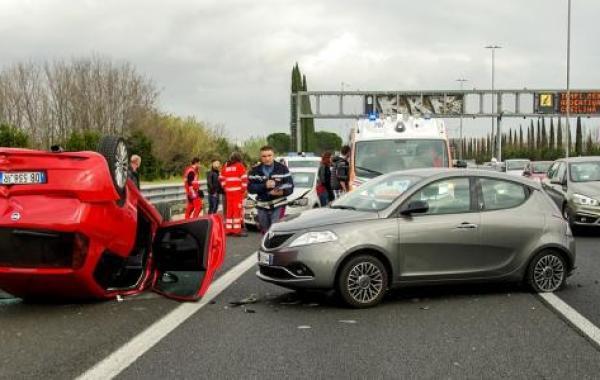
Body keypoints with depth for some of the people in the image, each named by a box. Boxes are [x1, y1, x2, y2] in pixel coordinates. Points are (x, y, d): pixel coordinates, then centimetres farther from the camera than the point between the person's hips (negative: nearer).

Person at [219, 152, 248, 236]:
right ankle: (237, 229, -8)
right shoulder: (240, 165, -1)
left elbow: (221, 178, 18)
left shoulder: (225, 166, 15)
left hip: (228, 191, 5)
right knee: (238, 209, -5)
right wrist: (244, 189, -2)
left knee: (229, 210, 10)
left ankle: (228, 229, 13)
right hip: (238, 191, -5)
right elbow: (244, 178, -9)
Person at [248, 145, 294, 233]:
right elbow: (250, 188, -5)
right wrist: (264, 186, -20)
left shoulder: (282, 169, 1)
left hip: (278, 206, -3)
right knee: (266, 233, 12)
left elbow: (290, 187, -3)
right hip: (262, 207, 3)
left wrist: (282, 192, -24)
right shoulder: (255, 171, 5)